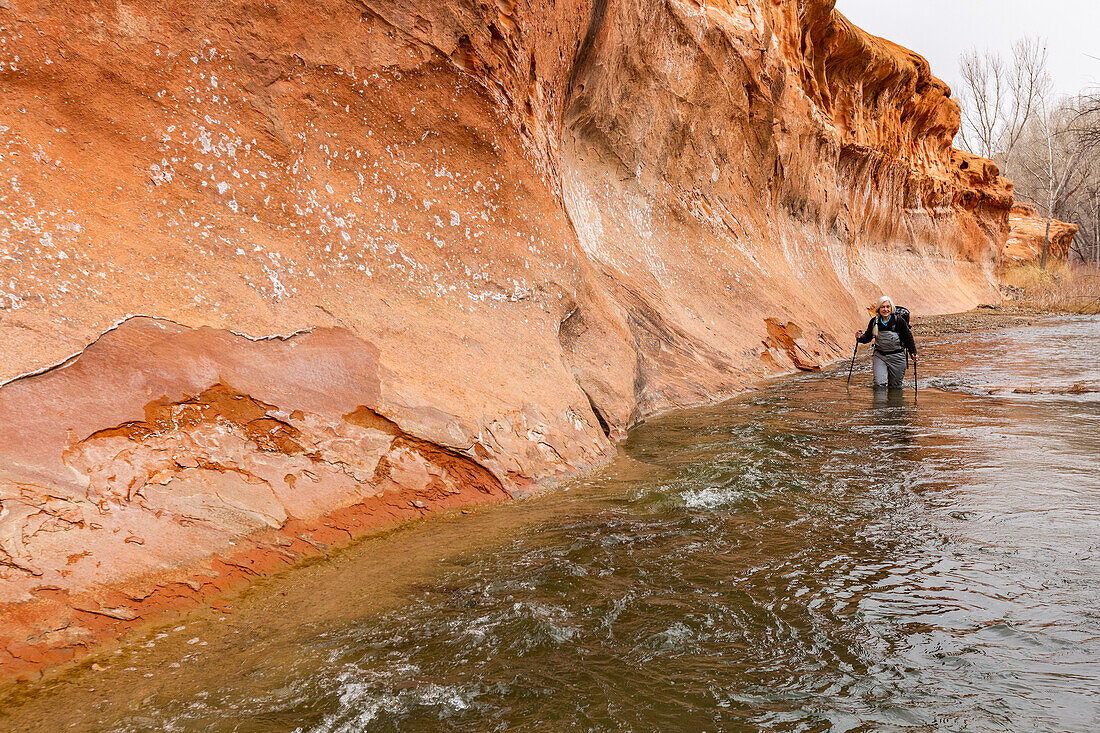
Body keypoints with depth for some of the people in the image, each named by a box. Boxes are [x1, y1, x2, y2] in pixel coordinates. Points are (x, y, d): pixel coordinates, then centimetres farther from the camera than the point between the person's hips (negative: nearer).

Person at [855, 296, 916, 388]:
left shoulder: (899, 321, -9)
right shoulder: (874, 322, -1)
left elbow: (909, 338, -3)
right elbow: (868, 337, 8)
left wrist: (913, 353, -13)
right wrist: (860, 337, -14)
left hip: (897, 357, -1)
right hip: (880, 356, 1)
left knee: (895, 386, 10)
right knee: (879, 384, -13)